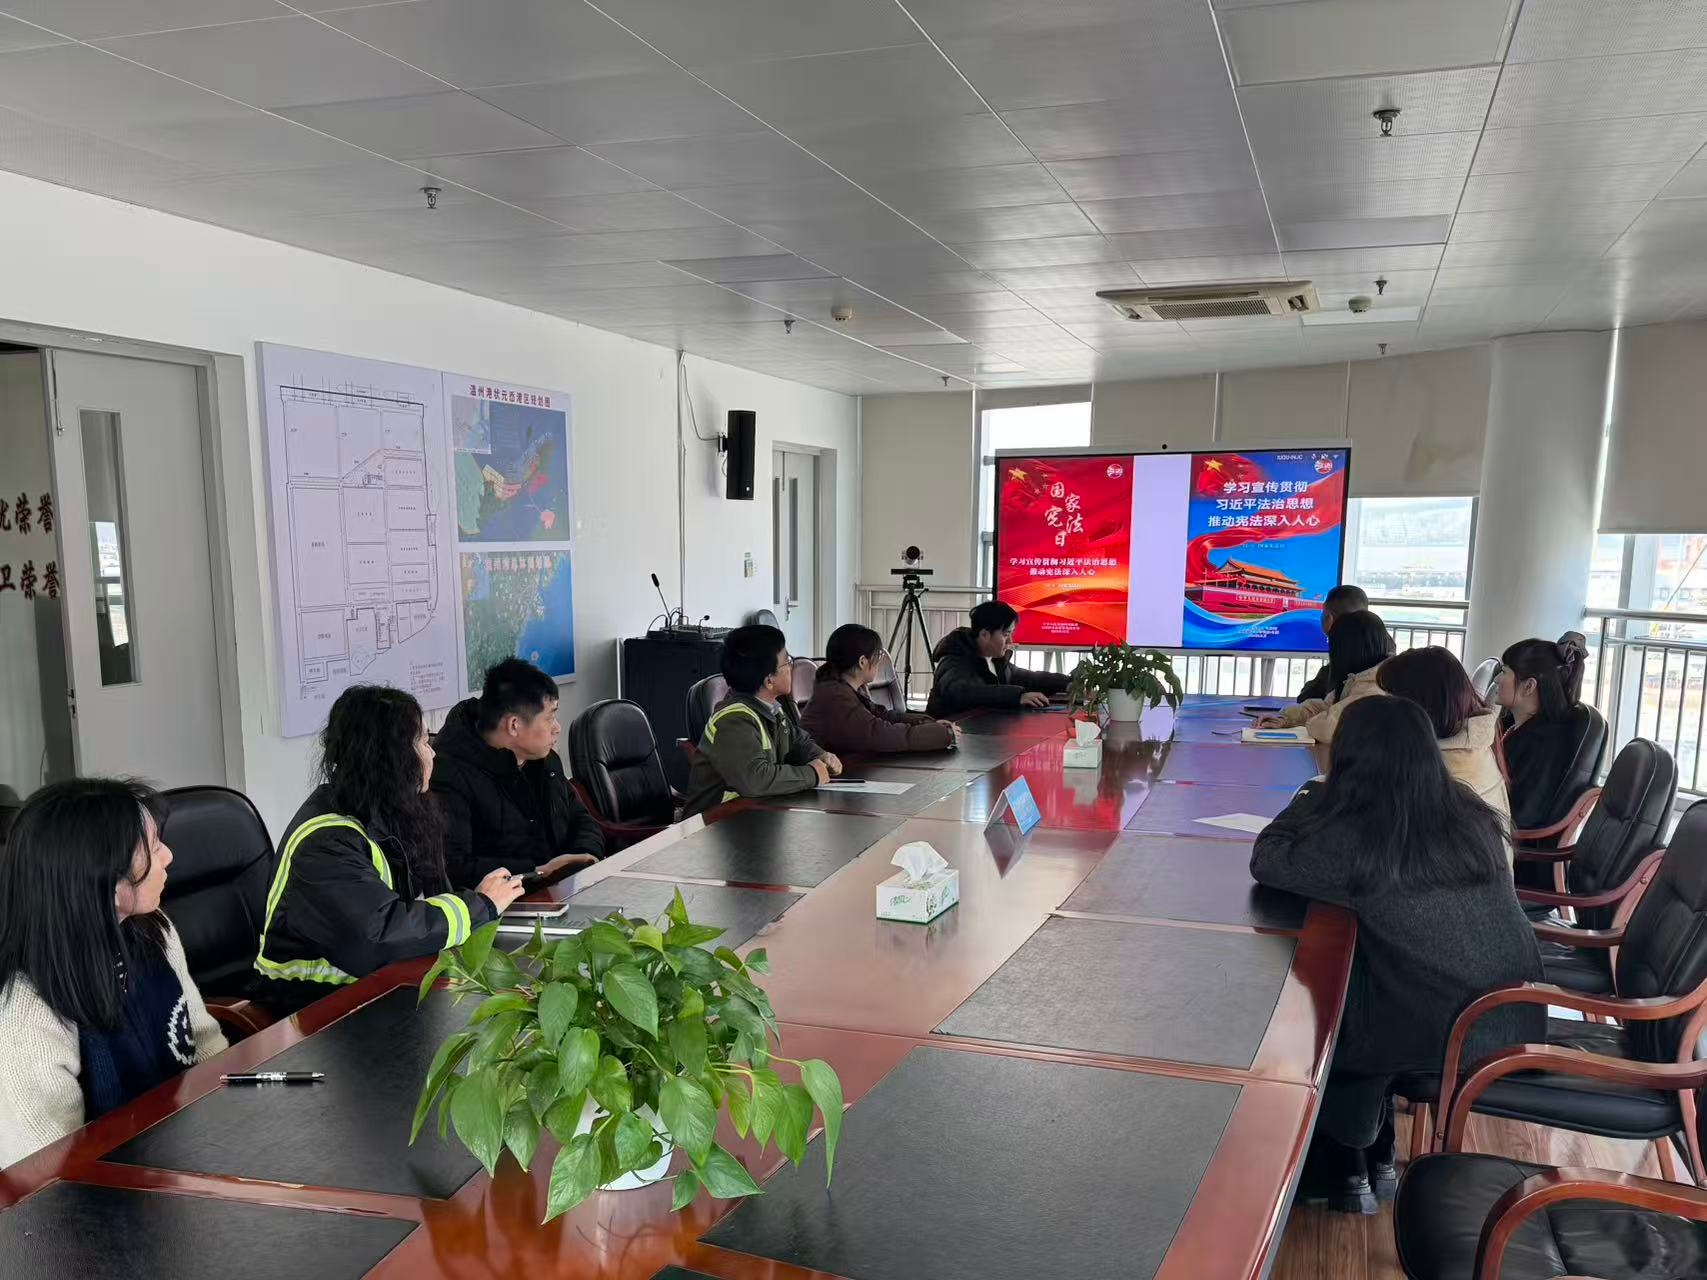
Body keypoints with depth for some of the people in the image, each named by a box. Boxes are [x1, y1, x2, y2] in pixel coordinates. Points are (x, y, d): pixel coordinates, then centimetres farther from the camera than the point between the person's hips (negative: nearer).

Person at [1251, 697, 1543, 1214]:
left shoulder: (1354, 836, -20)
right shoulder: (1471, 815, 0)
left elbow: (1266, 861, -7)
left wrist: (1312, 798, 4)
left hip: (1444, 1035, -6)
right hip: (1515, 1021, 6)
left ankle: (1344, 1174, 36)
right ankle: (1378, 1161, 39)